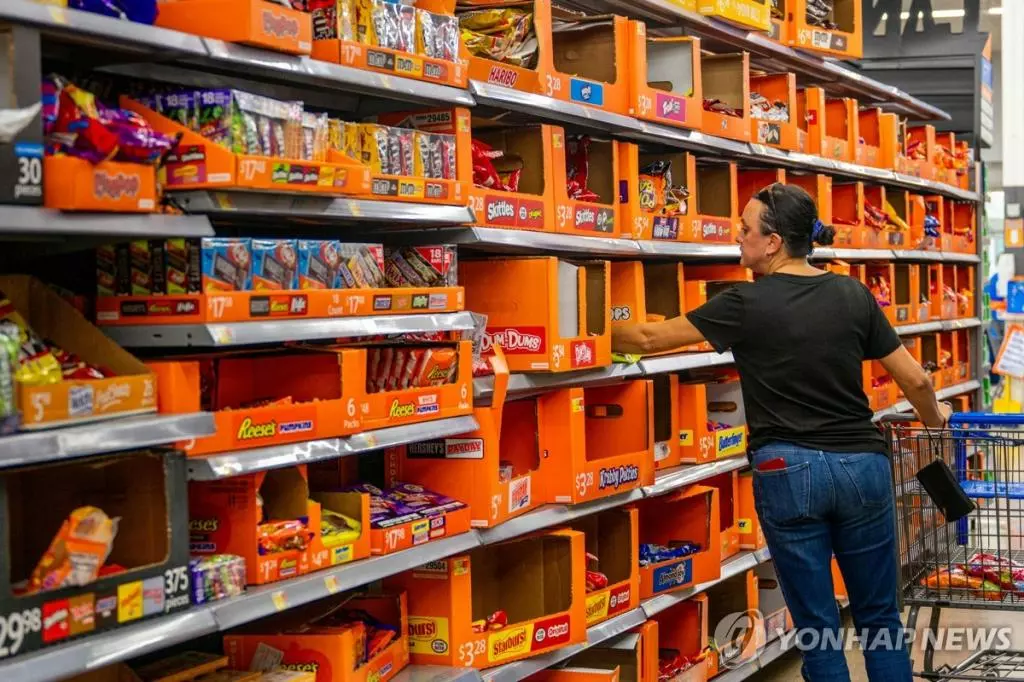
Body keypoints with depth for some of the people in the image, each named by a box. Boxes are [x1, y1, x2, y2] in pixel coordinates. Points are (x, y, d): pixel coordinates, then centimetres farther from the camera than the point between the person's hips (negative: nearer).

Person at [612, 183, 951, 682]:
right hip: (862, 465, 3)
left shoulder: (746, 303, -7)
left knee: (817, 623, 7)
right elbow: (915, 380, 9)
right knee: (879, 615, 14)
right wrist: (934, 416, 30)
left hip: (788, 471, -3)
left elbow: (648, 338, 0)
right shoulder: (854, 295, 3)